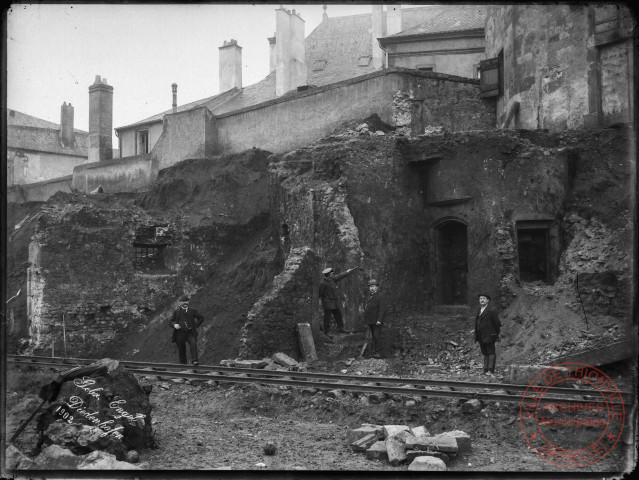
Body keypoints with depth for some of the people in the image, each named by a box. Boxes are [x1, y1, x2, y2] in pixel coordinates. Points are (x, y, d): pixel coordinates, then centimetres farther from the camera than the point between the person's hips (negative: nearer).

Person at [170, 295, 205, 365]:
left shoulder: (192, 311, 12)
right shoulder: (176, 312, 13)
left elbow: (201, 318, 17)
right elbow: (171, 321, 15)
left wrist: (196, 325, 7)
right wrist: (174, 325, -8)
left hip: (190, 333, -1)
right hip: (180, 333, 1)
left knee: (193, 344, -27)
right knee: (181, 350, 2)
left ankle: (194, 360, -34)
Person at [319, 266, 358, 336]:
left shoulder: (332, 279, 4)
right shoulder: (323, 283, -20)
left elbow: (340, 276, 14)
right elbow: (320, 294, -15)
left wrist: (350, 270, 17)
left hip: (334, 303, 9)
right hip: (327, 303, -9)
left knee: (338, 315, 15)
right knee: (327, 318, -4)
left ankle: (340, 329, 26)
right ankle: (327, 332, 4)